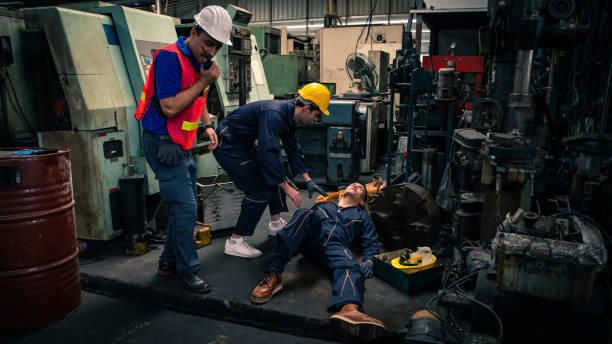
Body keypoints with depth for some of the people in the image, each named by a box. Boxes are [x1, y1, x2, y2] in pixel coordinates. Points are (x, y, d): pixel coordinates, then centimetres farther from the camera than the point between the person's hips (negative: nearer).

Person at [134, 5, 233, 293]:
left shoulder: (200, 61, 10)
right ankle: (187, 271, 9)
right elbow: (170, 107, -25)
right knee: (185, 209, -8)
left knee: (185, 207, 15)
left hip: (182, 145, 9)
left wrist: (207, 124, 15)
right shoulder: (170, 57, -18)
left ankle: (169, 262, 30)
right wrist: (204, 82, -21)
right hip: (162, 143, -9)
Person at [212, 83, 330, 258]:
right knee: (260, 192, -13)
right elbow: (267, 153, -36)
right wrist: (287, 187, -31)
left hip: (244, 144, 10)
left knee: (276, 175, 14)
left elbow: (293, 148, 13)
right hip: (227, 145, -10)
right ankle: (234, 242, -3)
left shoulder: (288, 115, 3)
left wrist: (308, 181, 11)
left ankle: (276, 223, 28)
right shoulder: (274, 114, -29)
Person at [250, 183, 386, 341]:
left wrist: (368, 261, -3)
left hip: (335, 245, -1)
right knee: (304, 213, -30)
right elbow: (306, 219, 32)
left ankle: (349, 308, -69)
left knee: (351, 266, -35)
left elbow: (371, 243, 21)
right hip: (310, 238, 1)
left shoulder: (362, 216, 35)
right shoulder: (324, 204, 39)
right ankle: (272, 274, -42)